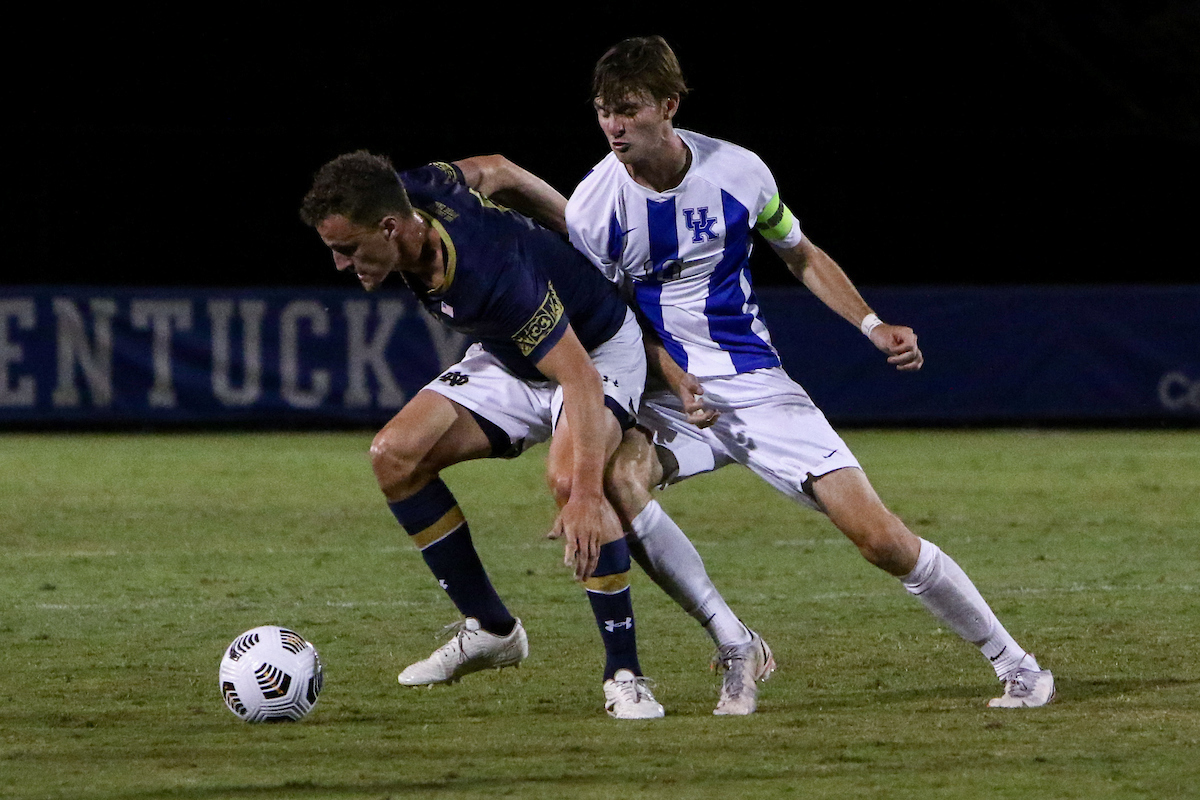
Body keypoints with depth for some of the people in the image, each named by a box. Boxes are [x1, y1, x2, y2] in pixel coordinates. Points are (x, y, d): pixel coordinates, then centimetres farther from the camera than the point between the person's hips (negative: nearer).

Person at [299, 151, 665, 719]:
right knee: (395, 454, -8)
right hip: (510, 360, 8)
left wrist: (585, 492, -50)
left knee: (568, 476, -36)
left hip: (596, 352, -8)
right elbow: (492, 169, 3)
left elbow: (580, 379, -40)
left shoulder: (492, 275, -40)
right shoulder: (410, 193, -18)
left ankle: (624, 674, -25)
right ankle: (490, 629, 5)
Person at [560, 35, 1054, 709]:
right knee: (613, 478, -34)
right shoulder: (593, 205, -9)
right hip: (669, 397, 0)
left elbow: (802, 256, 12)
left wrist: (873, 326, 0)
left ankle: (1015, 664, 9)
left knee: (881, 538, -9)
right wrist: (670, 375, -14)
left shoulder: (737, 172, -6)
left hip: (759, 386, 0)